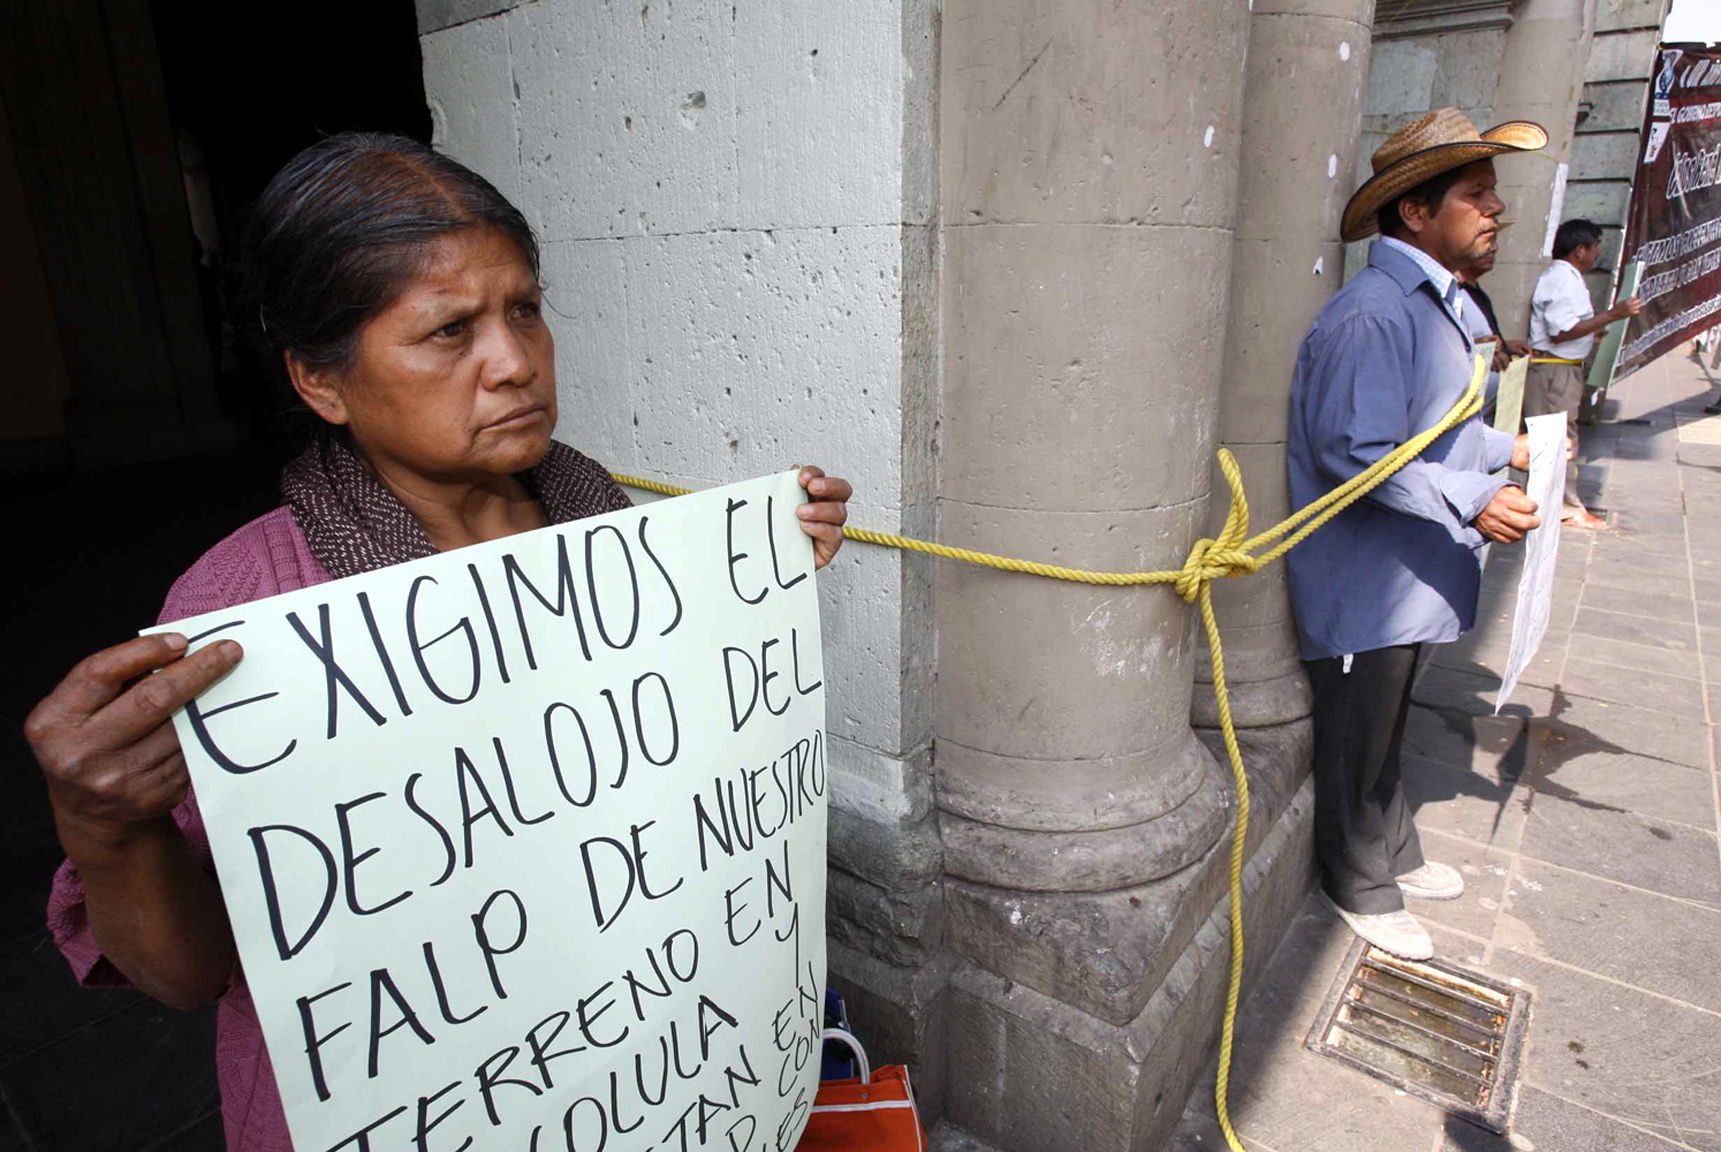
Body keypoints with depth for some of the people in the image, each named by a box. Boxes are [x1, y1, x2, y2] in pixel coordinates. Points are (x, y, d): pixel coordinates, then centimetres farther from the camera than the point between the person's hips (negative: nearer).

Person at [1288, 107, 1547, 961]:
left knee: (1384, 728, 25)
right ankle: (1362, 889, 28)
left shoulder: (1437, 302, 14)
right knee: (1357, 741, 8)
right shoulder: (1373, 314, -21)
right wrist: (1472, 500, -26)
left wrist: (1504, 449, 26)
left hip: (1409, 577, 10)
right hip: (1365, 580, -10)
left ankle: (1395, 856, 44)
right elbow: (1356, 455, -27)